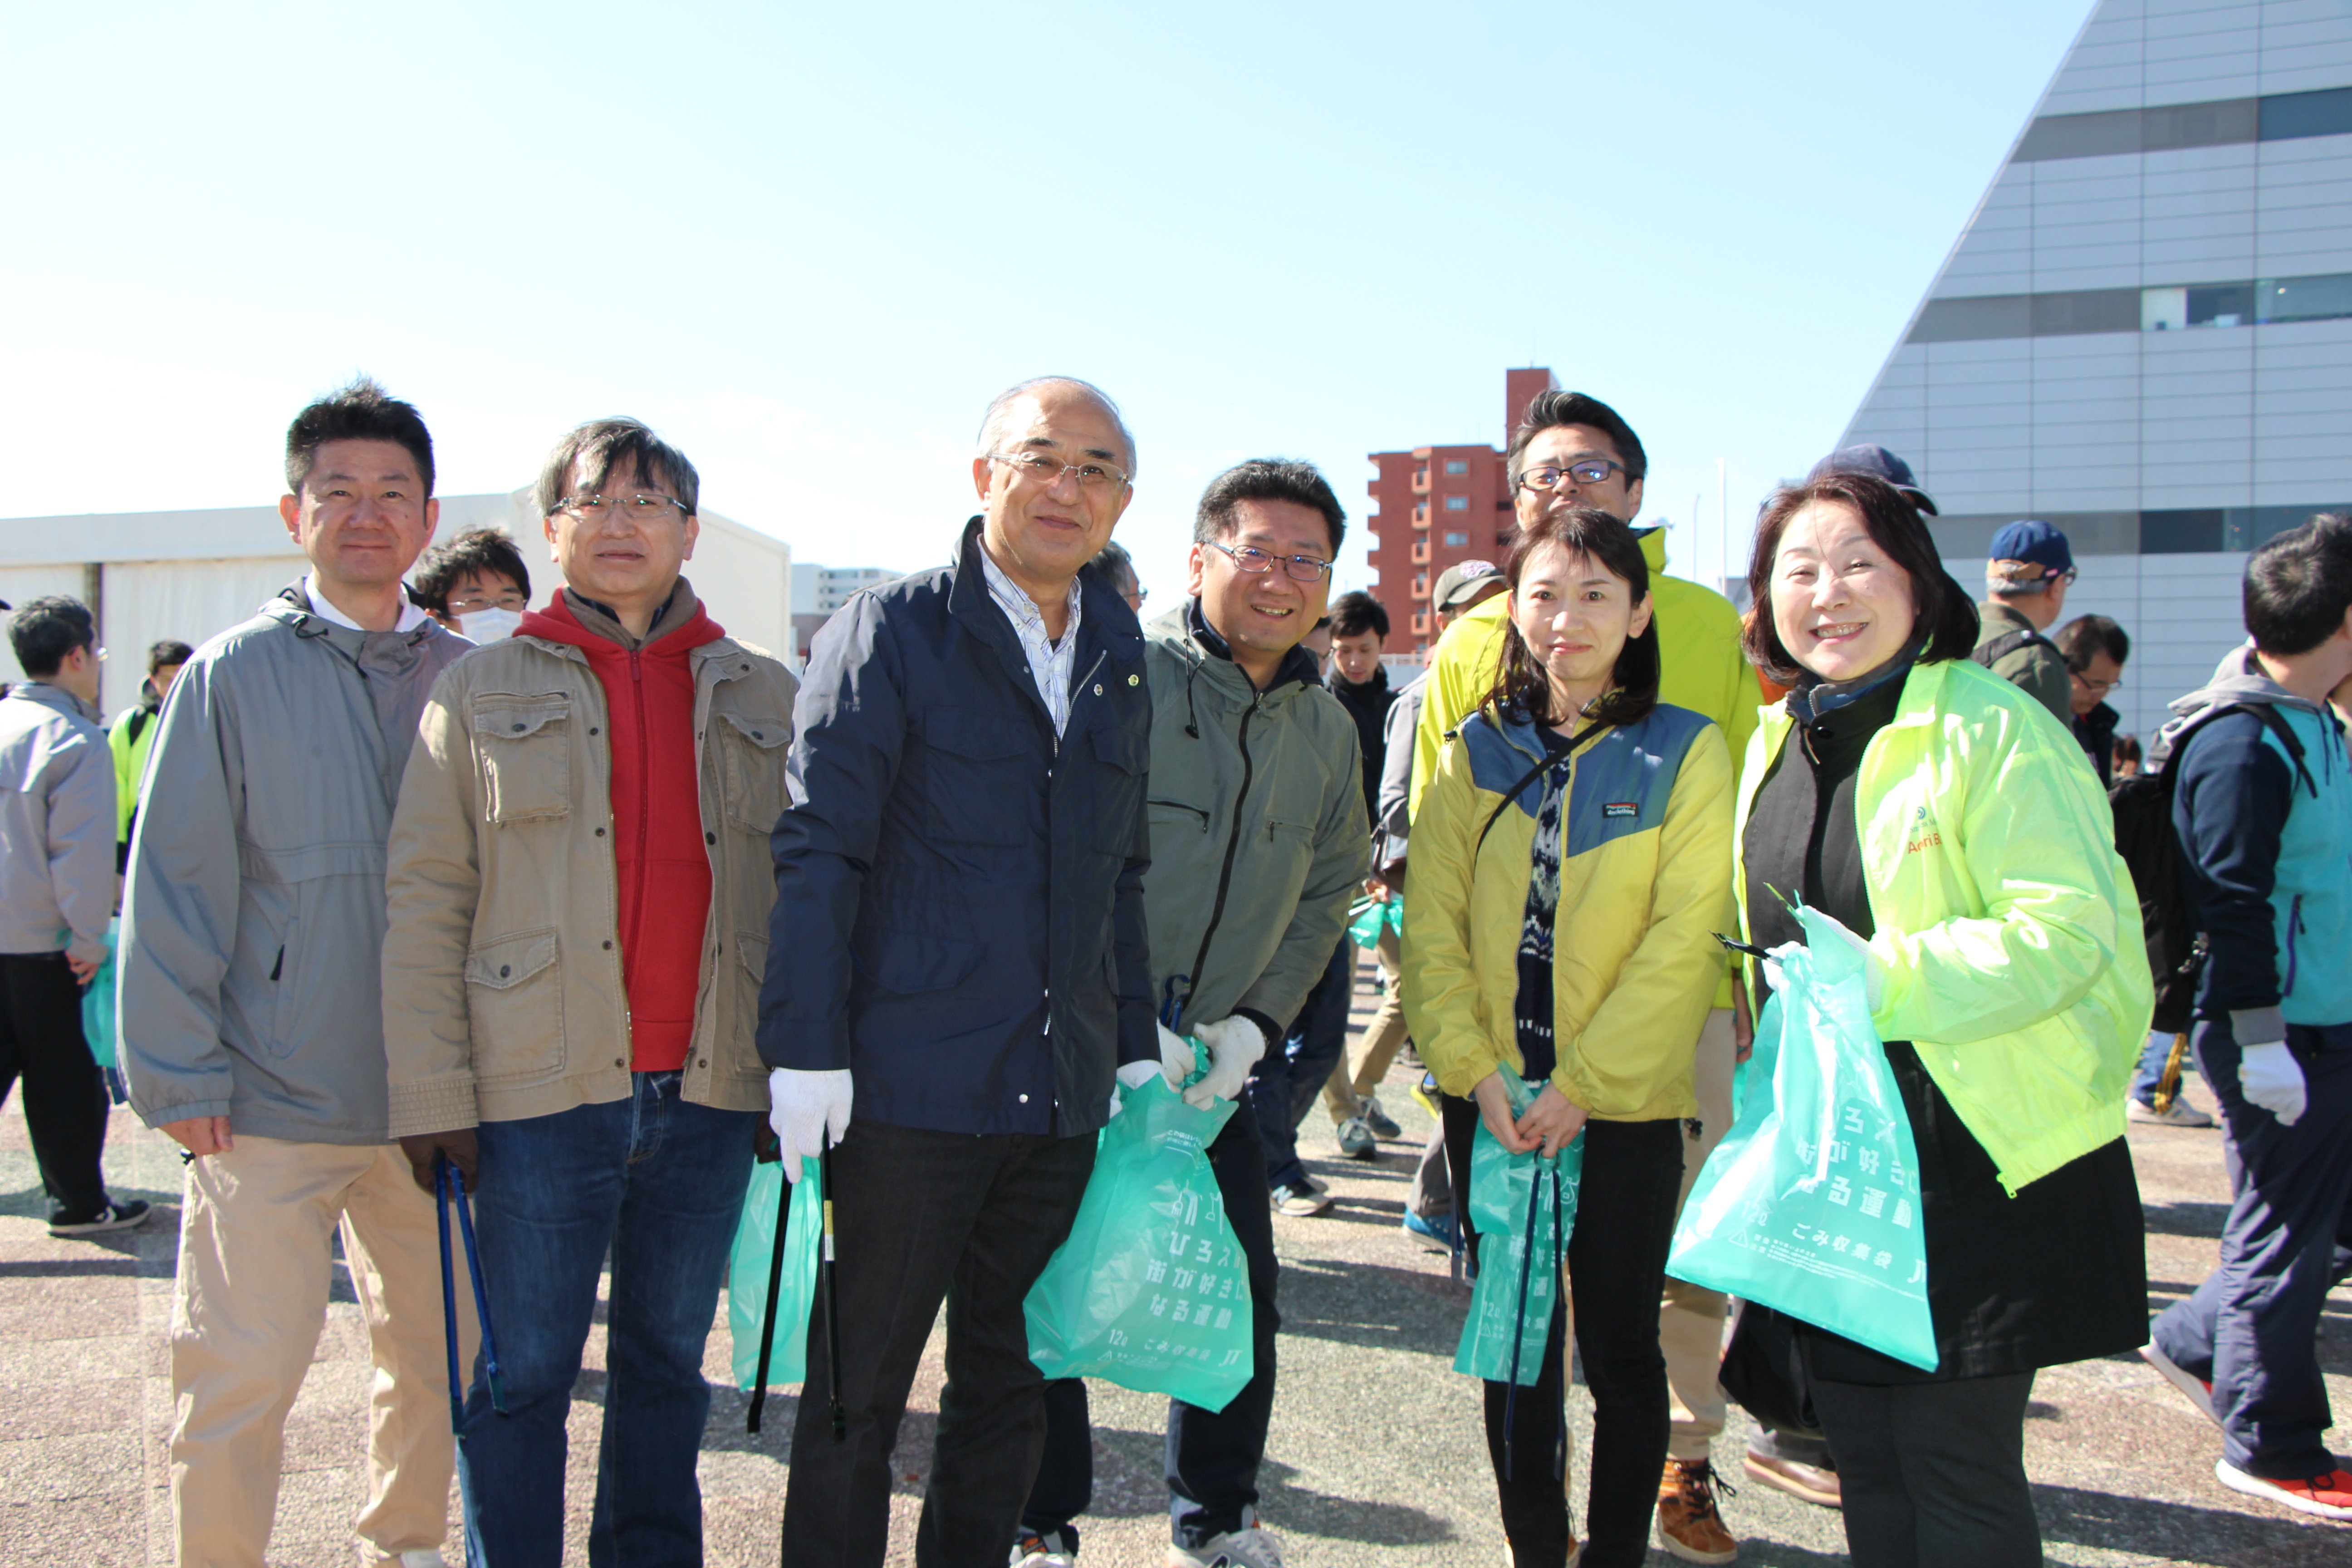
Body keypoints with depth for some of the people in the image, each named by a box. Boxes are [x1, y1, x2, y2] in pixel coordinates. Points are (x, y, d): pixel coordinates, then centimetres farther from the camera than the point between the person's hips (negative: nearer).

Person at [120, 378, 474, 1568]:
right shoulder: (234, 675, -3)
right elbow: (175, 883, -3)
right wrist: (178, 1073, -7)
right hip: (269, 1106, -3)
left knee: (439, 1352, 13)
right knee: (241, 1375, 2)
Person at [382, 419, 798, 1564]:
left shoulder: (763, 696, 10)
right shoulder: (483, 690, 5)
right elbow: (424, 901, 1)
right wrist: (432, 1091, -6)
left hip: (711, 1087, 2)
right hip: (545, 1089, -2)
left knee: (668, 1363, 14)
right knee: (522, 1376, 4)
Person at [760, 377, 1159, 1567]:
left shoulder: (1120, 663, 12)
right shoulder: (891, 629, -4)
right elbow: (818, 849, -9)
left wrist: (1137, 1043, 13)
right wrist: (806, 1049, -14)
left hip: (1062, 1097, 5)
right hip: (907, 1088, -5)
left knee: (1012, 1384, 17)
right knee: (858, 1389, 8)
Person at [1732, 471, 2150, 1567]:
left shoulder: (1994, 729, -12)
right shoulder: (1776, 741, 11)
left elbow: (2070, 929, -20)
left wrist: (1879, 981, -25)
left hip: (1975, 1158, -7)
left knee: (1955, 1463, 2)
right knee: (1864, 1457, 16)